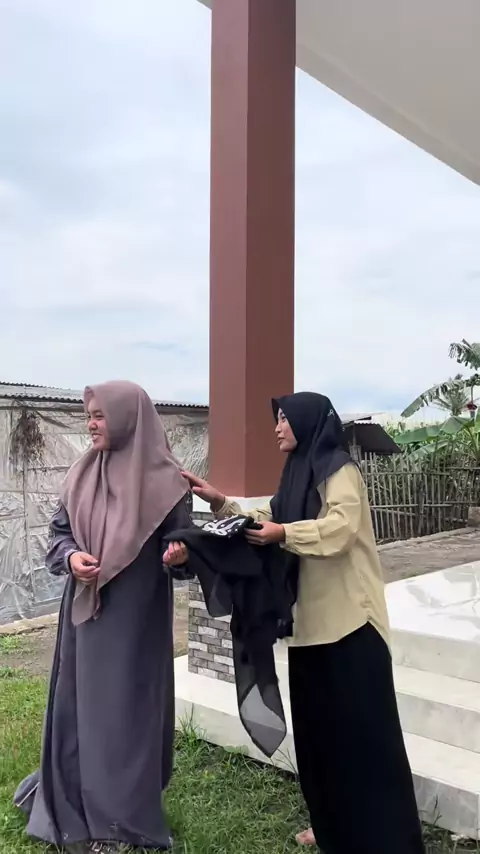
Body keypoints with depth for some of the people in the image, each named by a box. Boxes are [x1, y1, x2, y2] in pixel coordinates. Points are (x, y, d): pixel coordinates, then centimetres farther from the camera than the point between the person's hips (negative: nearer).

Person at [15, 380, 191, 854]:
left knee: (126, 707, 5)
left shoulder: (162, 480, -10)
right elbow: (58, 530, 10)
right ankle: (73, 810, 36)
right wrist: (70, 557, -11)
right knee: (78, 703, 14)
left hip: (135, 616, -4)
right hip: (85, 610, 4)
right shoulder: (83, 471, 3)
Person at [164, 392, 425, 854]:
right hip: (312, 620, 9)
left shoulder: (340, 471, -11)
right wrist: (220, 502, 6)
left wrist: (283, 534, -26)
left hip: (349, 621, -9)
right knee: (317, 724, 15)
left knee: (361, 726, 0)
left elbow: (341, 527, -25)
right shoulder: (299, 473, 14)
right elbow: (269, 518, 16)